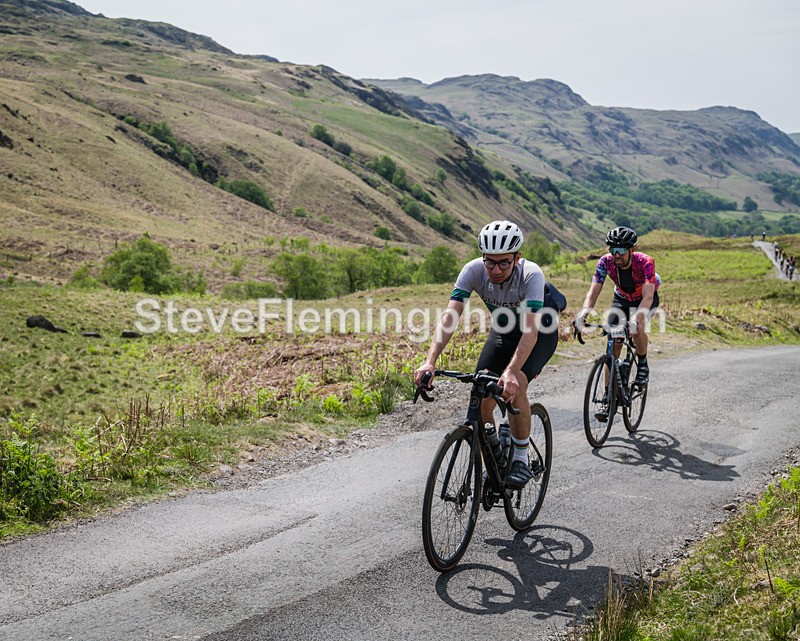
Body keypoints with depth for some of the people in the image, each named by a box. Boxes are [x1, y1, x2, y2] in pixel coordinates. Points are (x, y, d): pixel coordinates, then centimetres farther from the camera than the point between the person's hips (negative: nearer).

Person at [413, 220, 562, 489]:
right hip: (503, 330, 4)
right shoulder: (473, 270, -27)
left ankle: (521, 461, -10)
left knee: (515, 386, -29)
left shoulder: (531, 274, -36)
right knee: (482, 397, -11)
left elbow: (530, 330, -44)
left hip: (540, 332, -4)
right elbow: (449, 317, -33)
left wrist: (511, 373, -59)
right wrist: (429, 362, -47)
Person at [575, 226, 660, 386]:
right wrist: (583, 313, -50)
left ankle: (643, 365, -6)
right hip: (621, 299, 3)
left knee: (637, 327, -34)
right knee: (613, 343, -12)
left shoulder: (645, 262, -35)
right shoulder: (605, 262, -27)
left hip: (645, 299, -3)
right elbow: (593, 292, -31)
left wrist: (636, 318, -61)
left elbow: (648, 296, -43)